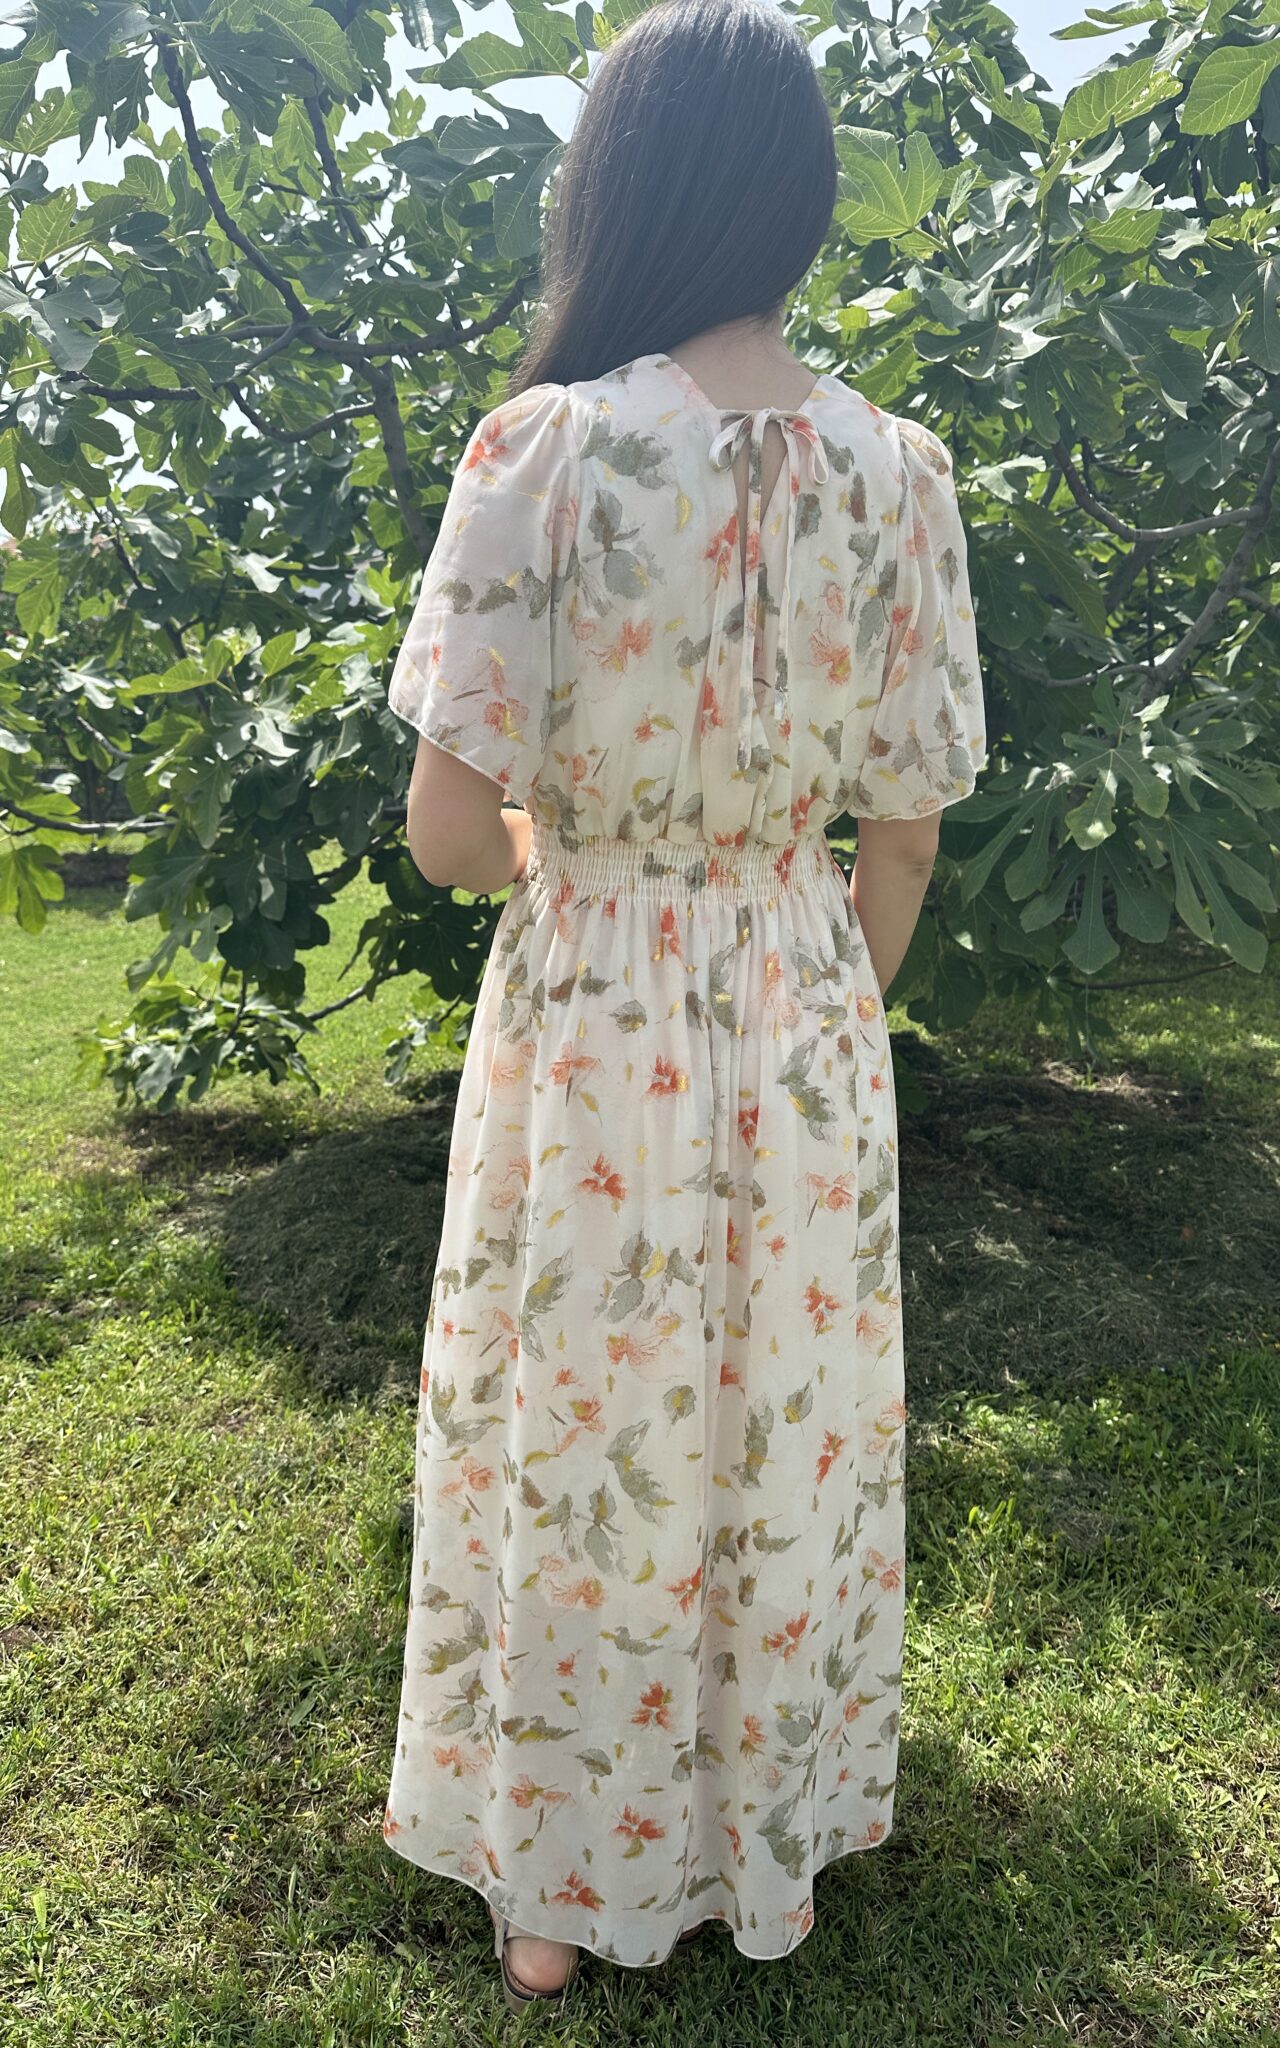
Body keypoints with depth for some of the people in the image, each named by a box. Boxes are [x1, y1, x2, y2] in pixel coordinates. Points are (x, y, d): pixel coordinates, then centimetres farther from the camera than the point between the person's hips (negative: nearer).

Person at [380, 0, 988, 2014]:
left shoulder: (541, 448, -14)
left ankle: (557, 1889, 37)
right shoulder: (897, 467, -4)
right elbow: (907, 833, -1)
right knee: (788, 1443, 20)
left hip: (589, 1029, -2)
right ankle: (775, 1843, 43)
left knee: (573, 1449, 16)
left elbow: (452, 828, -14)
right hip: (805, 1023, 3)